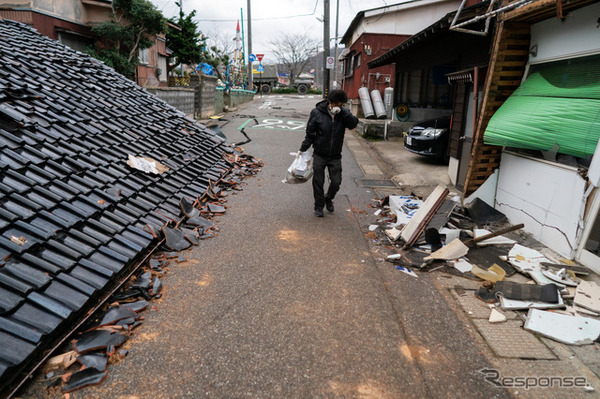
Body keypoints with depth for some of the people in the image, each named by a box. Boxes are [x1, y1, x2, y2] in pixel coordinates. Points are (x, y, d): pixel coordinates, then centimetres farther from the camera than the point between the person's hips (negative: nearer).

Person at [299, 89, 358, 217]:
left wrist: (341, 112, -28)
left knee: (336, 182, 4)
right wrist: (303, 149, -4)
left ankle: (328, 199, 35)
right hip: (319, 155, -2)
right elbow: (310, 133, -4)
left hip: (335, 156, 2)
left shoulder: (344, 113, -2)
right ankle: (319, 206, 25)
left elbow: (353, 124, -20)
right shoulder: (317, 112, -9)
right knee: (318, 182, 5)